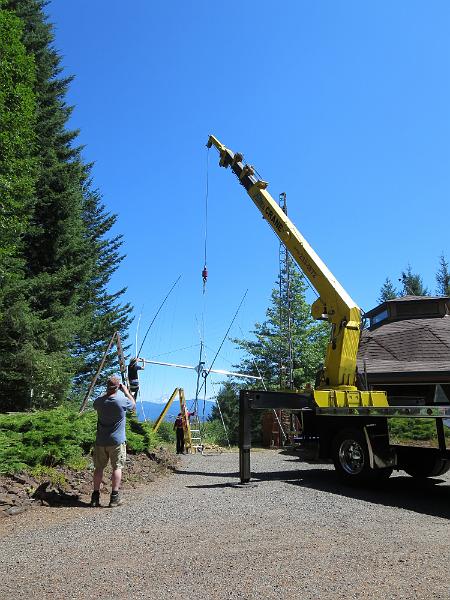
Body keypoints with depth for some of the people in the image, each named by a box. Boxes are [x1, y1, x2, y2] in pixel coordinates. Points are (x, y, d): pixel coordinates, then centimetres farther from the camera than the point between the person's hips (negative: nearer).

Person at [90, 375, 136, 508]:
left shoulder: (99, 402, -4)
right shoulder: (122, 401, -14)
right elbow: (133, 404, 7)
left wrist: (107, 393, 21)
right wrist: (126, 391, 16)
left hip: (100, 441, 4)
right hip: (117, 441, -3)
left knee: (99, 468, 12)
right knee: (117, 468, 3)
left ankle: (95, 496, 15)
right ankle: (114, 497, 3)